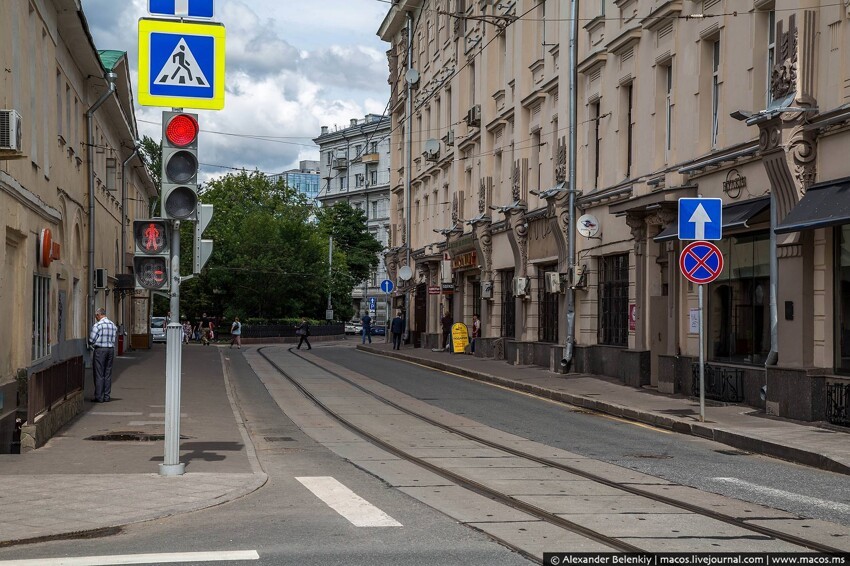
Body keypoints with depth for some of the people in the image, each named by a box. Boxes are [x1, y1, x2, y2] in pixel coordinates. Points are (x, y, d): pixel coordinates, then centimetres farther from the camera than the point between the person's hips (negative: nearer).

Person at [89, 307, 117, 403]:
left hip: (100, 350, -6)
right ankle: (107, 396, 12)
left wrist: (92, 344, 9)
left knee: (99, 374, 0)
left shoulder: (97, 325, -11)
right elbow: (114, 339, 11)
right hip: (111, 349, 6)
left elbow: (91, 340, -11)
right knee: (108, 374, 10)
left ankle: (99, 397, 0)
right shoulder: (113, 325, 8)